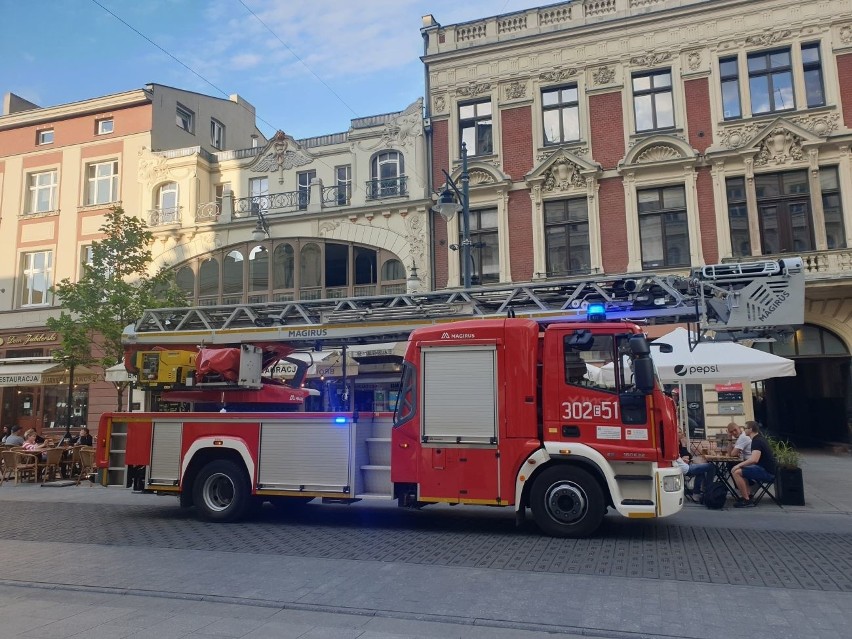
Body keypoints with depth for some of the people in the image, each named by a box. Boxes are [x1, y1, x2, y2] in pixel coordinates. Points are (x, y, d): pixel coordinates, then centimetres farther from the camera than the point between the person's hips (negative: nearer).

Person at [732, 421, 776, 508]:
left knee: (736, 472, -17)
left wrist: (739, 465, -23)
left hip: (766, 472, -11)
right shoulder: (759, 438, 14)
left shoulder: (757, 441, -18)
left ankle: (747, 501, -15)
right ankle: (747, 496, 14)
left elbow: (754, 460, -32)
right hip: (765, 469, 11)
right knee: (742, 470, 24)